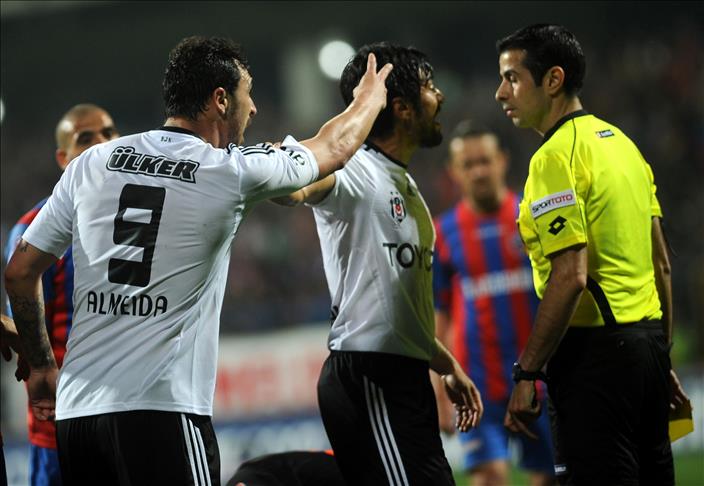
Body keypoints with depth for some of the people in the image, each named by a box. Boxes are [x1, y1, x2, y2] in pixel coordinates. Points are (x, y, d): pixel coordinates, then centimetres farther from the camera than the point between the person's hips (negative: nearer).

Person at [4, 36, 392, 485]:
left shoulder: (92, 164, 9)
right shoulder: (232, 172, -1)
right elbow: (334, 149, 18)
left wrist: (41, 365, 24)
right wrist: (370, 98, 39)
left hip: (76, 409, 6)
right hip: (163, 410, -5)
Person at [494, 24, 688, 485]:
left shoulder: (555, 157, -13)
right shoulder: (621, 143, 14)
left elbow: (571, 277, -21)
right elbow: (661, 265, 17)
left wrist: (527, 373, -18)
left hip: (596, 350, -9)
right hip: (647, 338, 9)